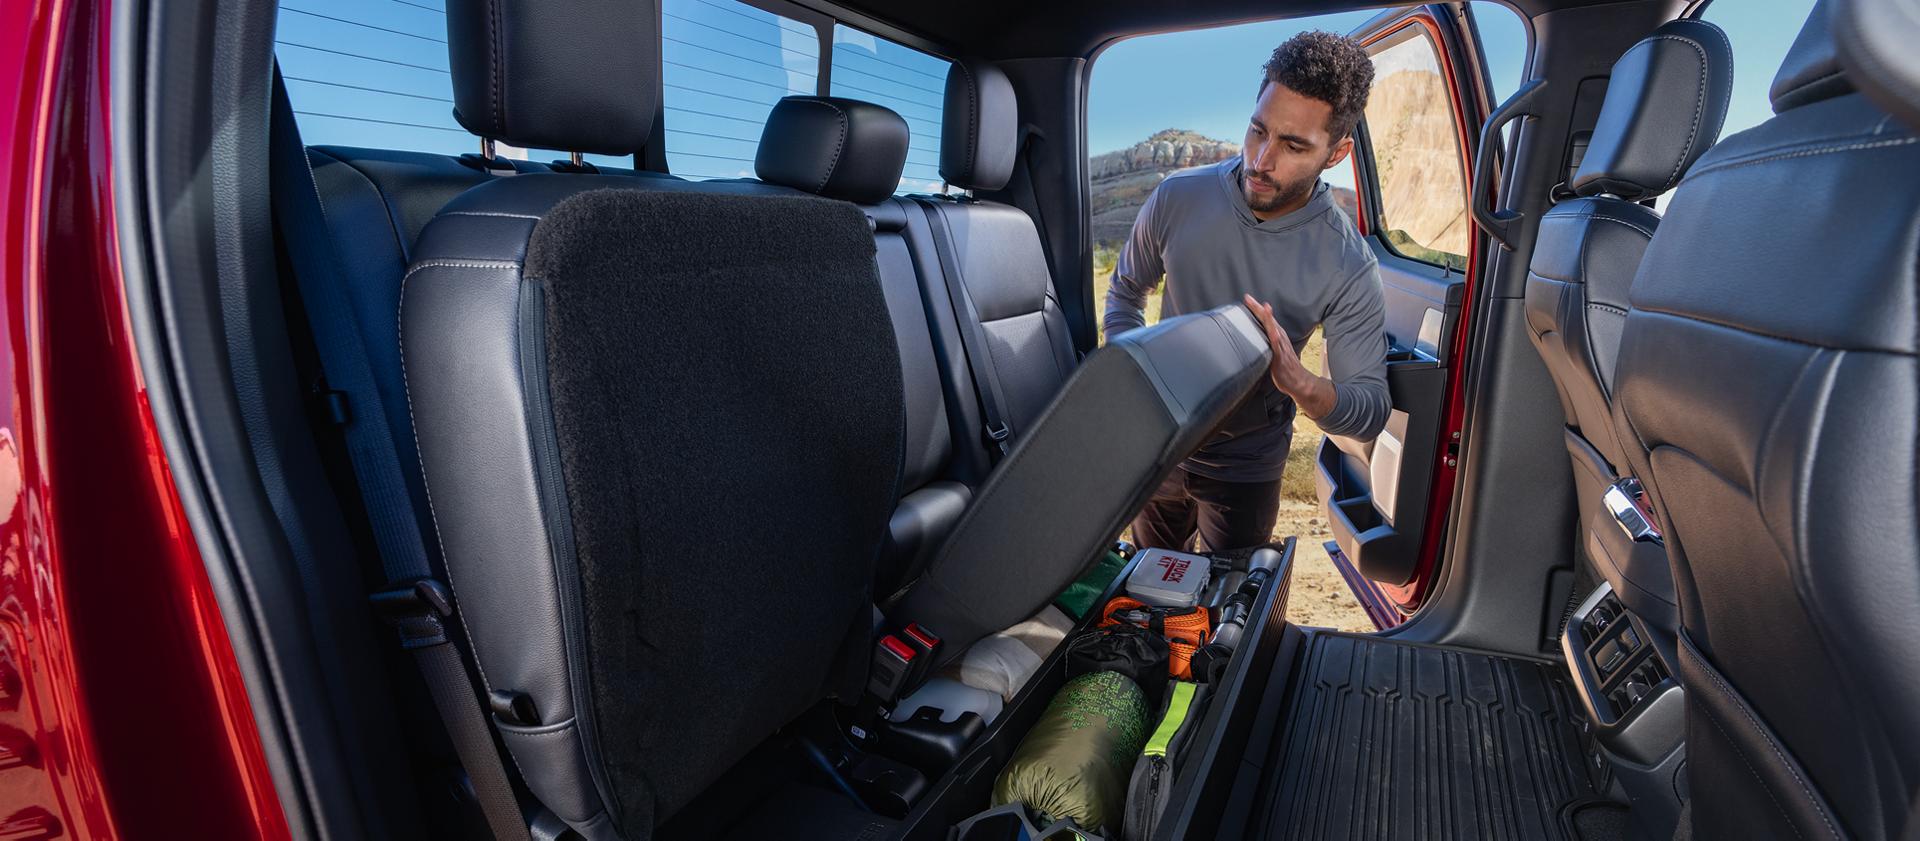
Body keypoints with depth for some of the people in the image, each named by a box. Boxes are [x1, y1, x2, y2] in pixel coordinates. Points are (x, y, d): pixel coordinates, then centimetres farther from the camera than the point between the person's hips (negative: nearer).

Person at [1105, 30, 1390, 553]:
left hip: (1246, 468, -2)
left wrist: (1300, 383, -40)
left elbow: (1372, 411, -19)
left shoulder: (1348, 266, -22)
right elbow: (1126, 291, 2)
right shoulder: (1178, 198, -16)